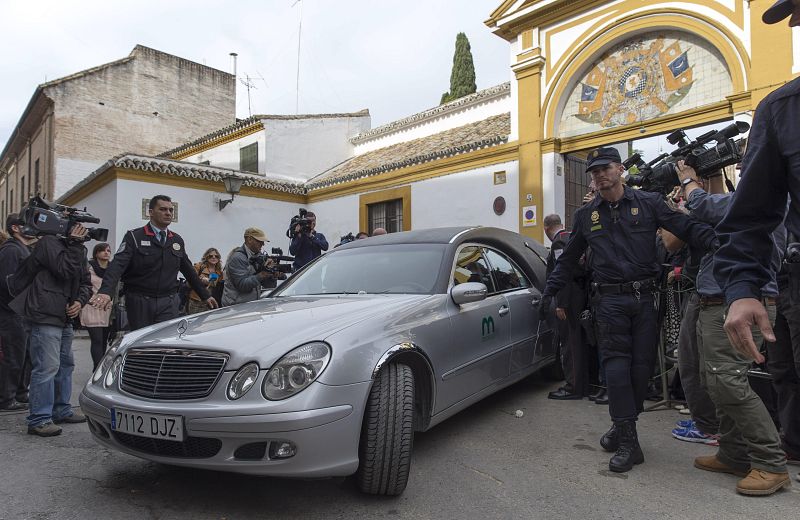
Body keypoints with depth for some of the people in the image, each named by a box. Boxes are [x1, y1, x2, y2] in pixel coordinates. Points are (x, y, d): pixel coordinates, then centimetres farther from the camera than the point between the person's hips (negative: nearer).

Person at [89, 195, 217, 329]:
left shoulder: (177, 240, 11)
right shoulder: (134, 237, -4)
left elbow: (189, 270, 18)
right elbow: (117, 265, -17)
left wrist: (205, 295, 17)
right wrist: (106, 291, -34)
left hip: (168, 303, 3)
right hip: (140, 302, -3)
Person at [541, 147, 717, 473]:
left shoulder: (648, 203, 6)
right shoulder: (585, 215, 12)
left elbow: (687, 228, 0)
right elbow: (569, 259, 18)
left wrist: (717, 242, -19)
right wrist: (550, 291, 12)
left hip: (645, 297, 0)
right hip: (609, 299, 0)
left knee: (642, 365, 4)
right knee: (617, 366, -7)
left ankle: (623, 428, 22)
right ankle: (627, 440, -3)